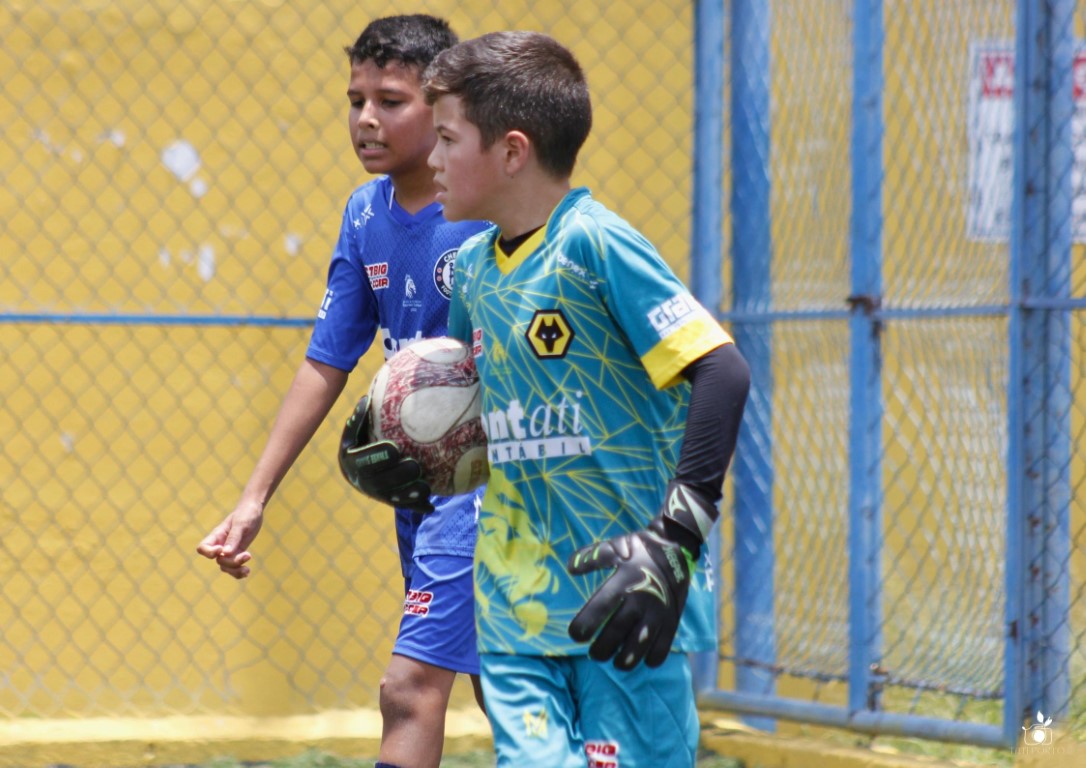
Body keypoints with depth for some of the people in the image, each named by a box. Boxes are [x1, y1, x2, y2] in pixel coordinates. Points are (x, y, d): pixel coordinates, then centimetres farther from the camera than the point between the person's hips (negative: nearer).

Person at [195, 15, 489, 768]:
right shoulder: (366, 214, 5)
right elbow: (326, 365, 10)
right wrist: (255, 499, 7)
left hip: (486, 480, -8)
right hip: (417, 483, 8)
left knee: (411, 686, -15)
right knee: (498, 698, 14)